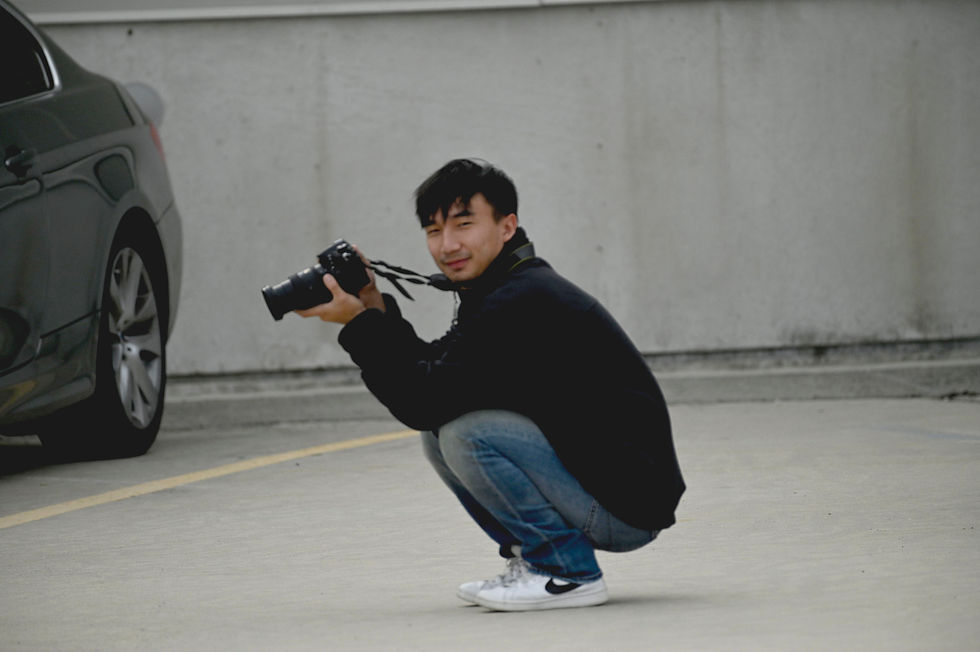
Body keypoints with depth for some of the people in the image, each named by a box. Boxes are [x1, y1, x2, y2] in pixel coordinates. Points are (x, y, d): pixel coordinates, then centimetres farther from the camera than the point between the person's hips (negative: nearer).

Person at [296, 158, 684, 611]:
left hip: (628, 505, -10)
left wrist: (358, 323, -12)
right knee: (439, 434, 9)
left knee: (465, 432, -22)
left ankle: (568, 573, -11)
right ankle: (533, 557, 13)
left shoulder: (521, 303, -19)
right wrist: (376, 310, 7)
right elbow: (428, 376, 15)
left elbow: (423, 403, -20)